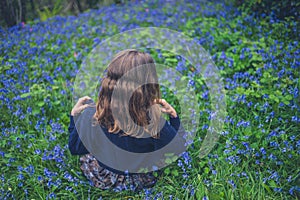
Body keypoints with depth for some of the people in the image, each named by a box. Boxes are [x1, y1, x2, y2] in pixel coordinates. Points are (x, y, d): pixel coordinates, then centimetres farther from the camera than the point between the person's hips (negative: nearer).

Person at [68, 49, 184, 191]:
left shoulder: (96, 119, -30)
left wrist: (74, 115, -1)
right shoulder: (156, 126, -35)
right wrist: (174, 117, -7)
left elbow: (75, 148, -11)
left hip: (103, 179, 1)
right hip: (141, 182, 0)